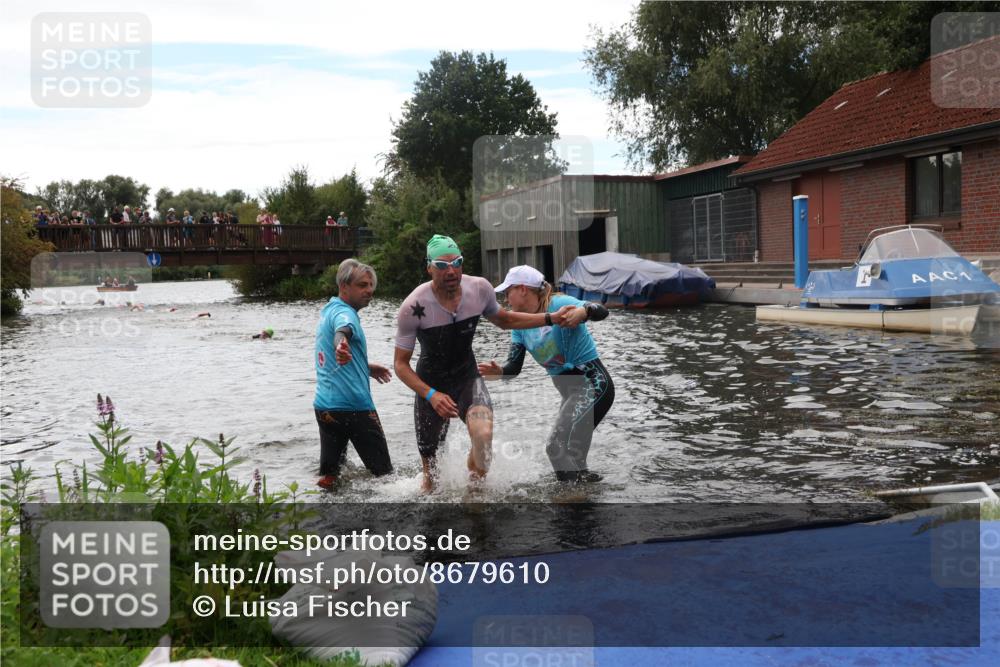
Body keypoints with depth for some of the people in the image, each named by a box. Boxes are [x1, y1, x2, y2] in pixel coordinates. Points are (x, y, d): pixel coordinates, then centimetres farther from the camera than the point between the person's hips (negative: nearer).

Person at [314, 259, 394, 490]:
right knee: (383, 472, 4)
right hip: (354, 405, -9)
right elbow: (342, 330, -37)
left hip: (324, 405, 9)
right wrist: (341, 345, -59)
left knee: (328, 474, 9)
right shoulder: (345, 313, -12)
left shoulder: (328, 310, 17)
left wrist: (366, 368, 32)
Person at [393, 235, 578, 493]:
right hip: (430, 386, -1)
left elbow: (504, 320, 9)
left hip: (467, 377, 2)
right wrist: (431, 395, -27)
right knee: (431, 481, 6)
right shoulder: (413, 307, -22)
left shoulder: (479, 289, -13)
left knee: (483, 434, -30)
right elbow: (401, 365, -13)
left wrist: (551, 318, 0)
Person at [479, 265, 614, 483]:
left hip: (592, 385, -9)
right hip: (571, 391, 9)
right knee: (571, 456, 21)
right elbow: (514, 366, -1)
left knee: (558, 447, -20)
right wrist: (498, 372, -23)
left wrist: (583, 311, -53)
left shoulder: (558, 304, -16)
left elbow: (601, 312, -31)